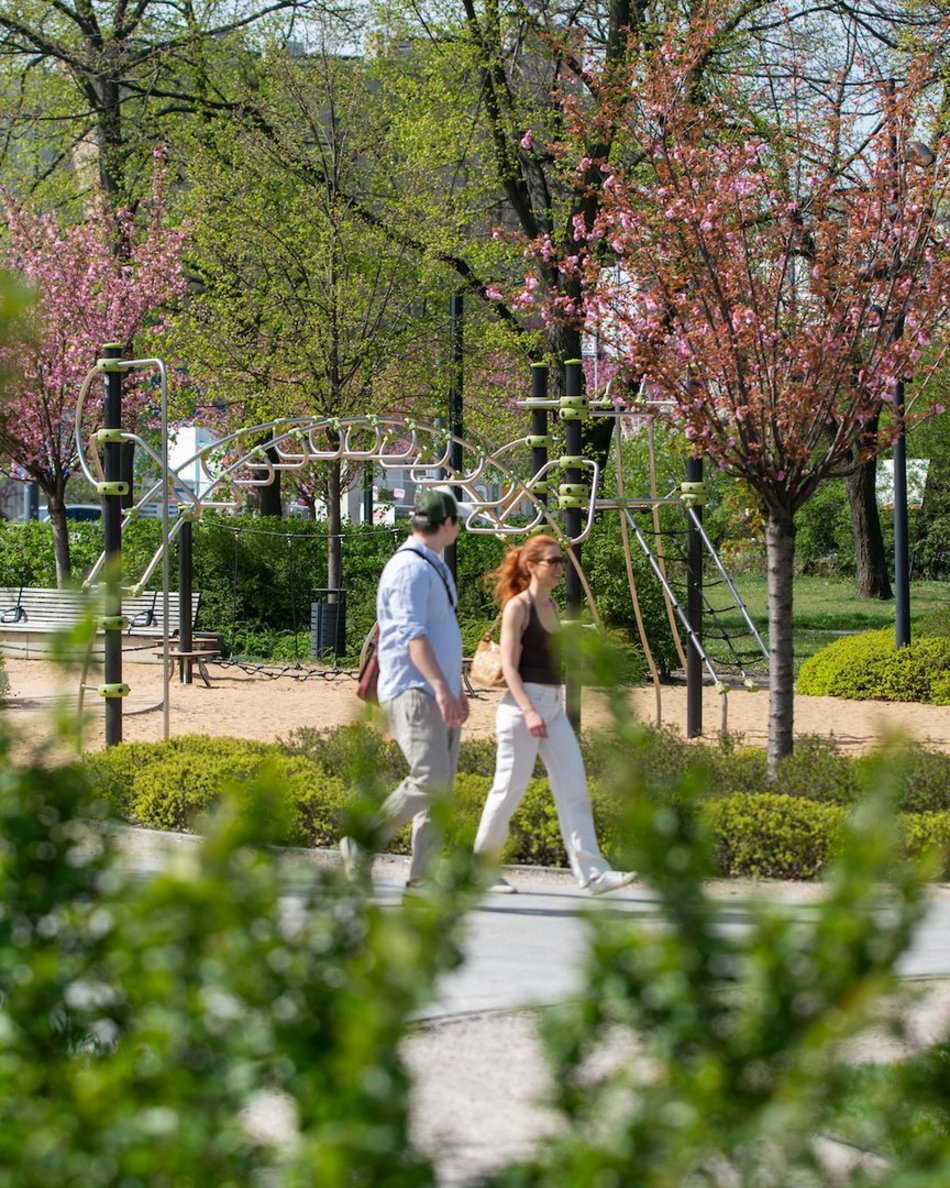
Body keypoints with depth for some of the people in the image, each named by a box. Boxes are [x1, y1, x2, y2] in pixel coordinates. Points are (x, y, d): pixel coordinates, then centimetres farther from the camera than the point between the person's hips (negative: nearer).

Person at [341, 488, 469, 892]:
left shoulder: (436, 568, 21)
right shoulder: (409, 568, -11)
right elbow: (412, 634, -22)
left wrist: (456, 689, 28)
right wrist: (441, 687, -31)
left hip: (439, 694, 10)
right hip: (413, 692, -10)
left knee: (440, 787, 3)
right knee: (430, 779, -20)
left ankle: (422, 876, 2)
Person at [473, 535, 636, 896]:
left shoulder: (552, 606, 13)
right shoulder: (518, 606, -9)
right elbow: (509, 666, -15)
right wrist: (529, 712, -25)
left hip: (553, 707, 7)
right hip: (522, 704, -7)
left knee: (574, 788, -1)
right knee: (510, 789, 0)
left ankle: (592, 872, -5)